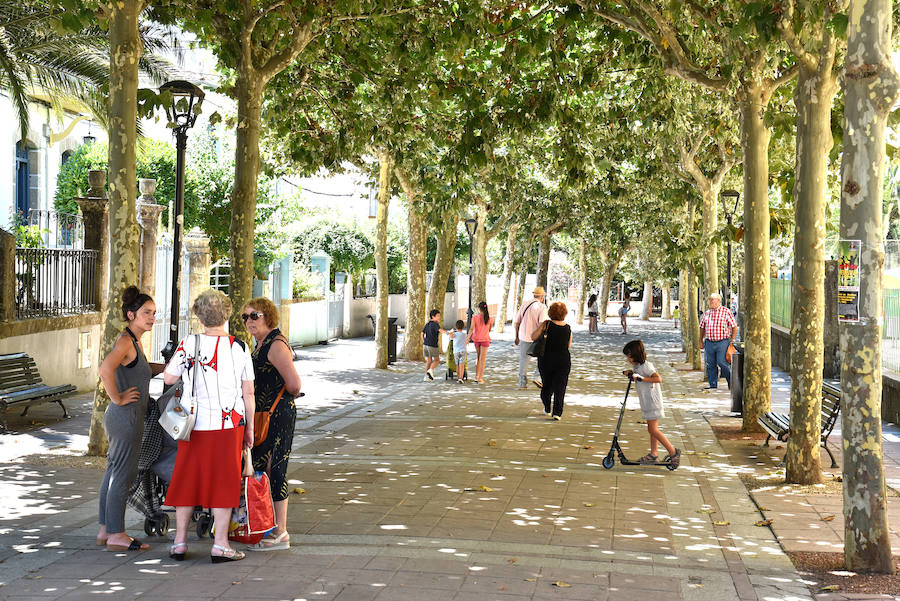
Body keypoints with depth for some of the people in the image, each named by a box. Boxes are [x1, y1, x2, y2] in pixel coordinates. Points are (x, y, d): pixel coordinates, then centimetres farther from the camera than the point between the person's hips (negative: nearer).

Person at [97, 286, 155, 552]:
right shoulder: (125, 341, -15)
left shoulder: (135, 342, 14)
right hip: (126, 417, -10)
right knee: (123, 475, -4)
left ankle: (106, 530, 22)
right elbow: (105, 369, -33)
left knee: (113, 473, 14)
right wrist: (118, 398, -23)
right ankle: (116, 535, 2)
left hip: (120, 419, 10)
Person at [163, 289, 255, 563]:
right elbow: (248, 392, -1)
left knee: (188, 479, 11)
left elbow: (169, 378, 4)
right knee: (224, 481, 6)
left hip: (194, 425, 1)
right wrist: (249, 428, 8)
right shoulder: (239, 348, -5)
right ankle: (220, 545, 5)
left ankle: (180, 541, 17)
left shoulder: (188, 344, -6)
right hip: (229, 426, -1)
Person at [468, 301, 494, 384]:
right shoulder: (490, 319, -6)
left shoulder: (475, 318, -9)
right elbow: (489, 330, 7)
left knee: (478, 358, 19)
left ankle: (477, 376, 19)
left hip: (476, 339, 1)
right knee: (482, 360, 3)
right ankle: (480, 378, 0)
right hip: (485, 339, -1)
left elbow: (471, 329, -13)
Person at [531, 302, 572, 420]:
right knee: (560, 387, 4)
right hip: (563, 360, 1)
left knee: (547, 385, 17)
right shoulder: (568, 328, -2)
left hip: (546, 360, 0)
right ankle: (557, 412, -4)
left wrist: (540, 329, 6)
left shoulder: (546, 324, -10)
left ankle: (547, 409, 29)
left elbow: (533, 337, -11)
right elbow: (569, 345, 9)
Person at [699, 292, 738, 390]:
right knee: (710, 364, 4)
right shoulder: (707, 313, 11)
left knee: (722, 362, -10)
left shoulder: (726, 312, -2)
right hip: (709, 342, 5)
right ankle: (713, 385, 12)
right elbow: (702, 328, 18)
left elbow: (734, 327, -1)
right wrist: (701, 341, 14)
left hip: (722, 342, -5)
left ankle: (731, 382, 8)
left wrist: (732, 341, -5)